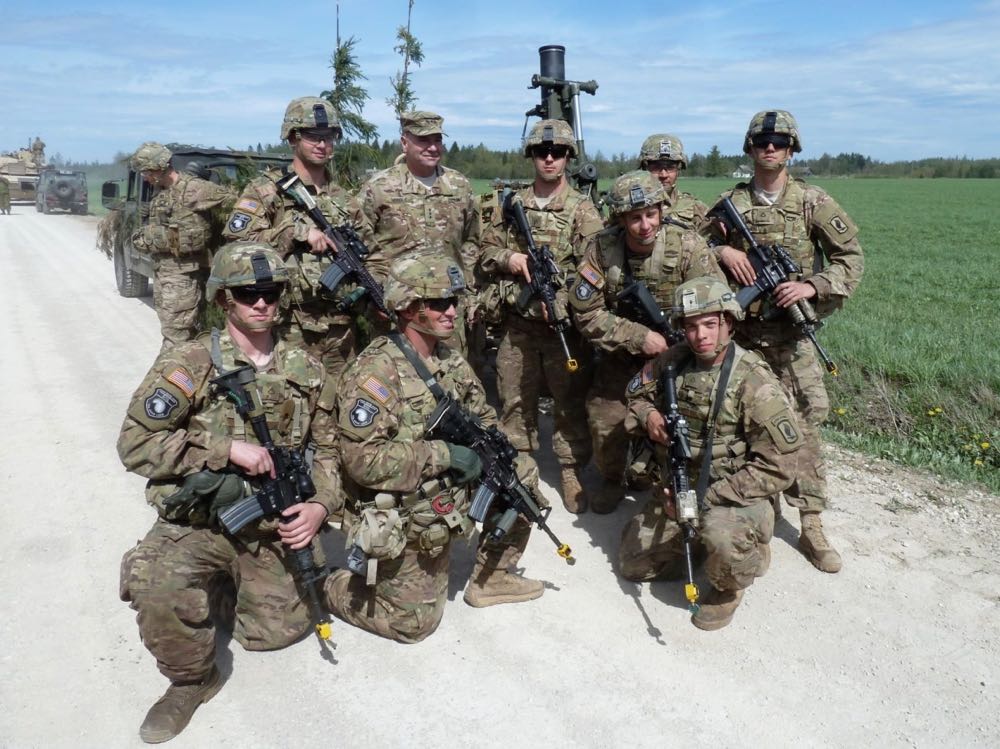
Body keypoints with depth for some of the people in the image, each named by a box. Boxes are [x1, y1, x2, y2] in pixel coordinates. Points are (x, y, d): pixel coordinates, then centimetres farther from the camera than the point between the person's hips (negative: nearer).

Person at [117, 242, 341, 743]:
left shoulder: (306, 371, 2)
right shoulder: (188, 363, -10)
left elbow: (326, 449, 10)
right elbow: (135, 443, -15)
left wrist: (321, 504, -9)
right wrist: (229, 448, -22)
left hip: (272, 527, 4)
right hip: (197, 521, -3)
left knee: (277, 630, 1)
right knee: (159, 592, -31)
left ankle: (232, 584, 35)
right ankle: (192, 678, 1)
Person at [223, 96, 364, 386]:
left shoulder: (344, 199, 14)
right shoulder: (266, 190, -3)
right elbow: (235, 241, -15)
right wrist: (298, 231, -17)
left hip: (341, 326, 5)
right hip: (291, 327, -5)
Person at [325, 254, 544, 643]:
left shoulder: (451, 360, 2)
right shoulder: (376, 371, -23)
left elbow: (484, 419, 14)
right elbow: (362, 460, -30)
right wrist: (444, 454, -27)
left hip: (444, 506, 7)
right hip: (400, 526, -7)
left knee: (522, 472, 5)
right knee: (416, 623, 0)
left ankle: (491, 577, 18)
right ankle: (337, 586, 24)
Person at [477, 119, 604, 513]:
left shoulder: (583, 208, -2)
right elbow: (486, 252, 12)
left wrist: (566, 305, -23)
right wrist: (507, 258, -10)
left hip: (565, 324, -3)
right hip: (517, 322, 3)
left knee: (570, 403, 6)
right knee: (515, 401, 13)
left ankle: (572, 473, 21)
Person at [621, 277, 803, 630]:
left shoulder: (755, 383, -23)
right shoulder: (674, 361, -6)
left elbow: (777, 467, -22)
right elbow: (637, 392, 14)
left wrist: (706, 497, -25)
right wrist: (648, 414, -11)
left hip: (735, 497, -5)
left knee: (721, 535, -38)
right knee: (633, 564, 8)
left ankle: (728, 587, -2)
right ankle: (690, 543, 32)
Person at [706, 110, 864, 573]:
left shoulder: (813, 203, 0)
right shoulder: (730, 203, 5)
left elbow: (851, 257, 1)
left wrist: (812, 286, -15)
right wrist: (722, 251, -8)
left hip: (790, 334, -2)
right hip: (738, 330, 2)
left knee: (802, 425, -3)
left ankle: (811, 525, 5)